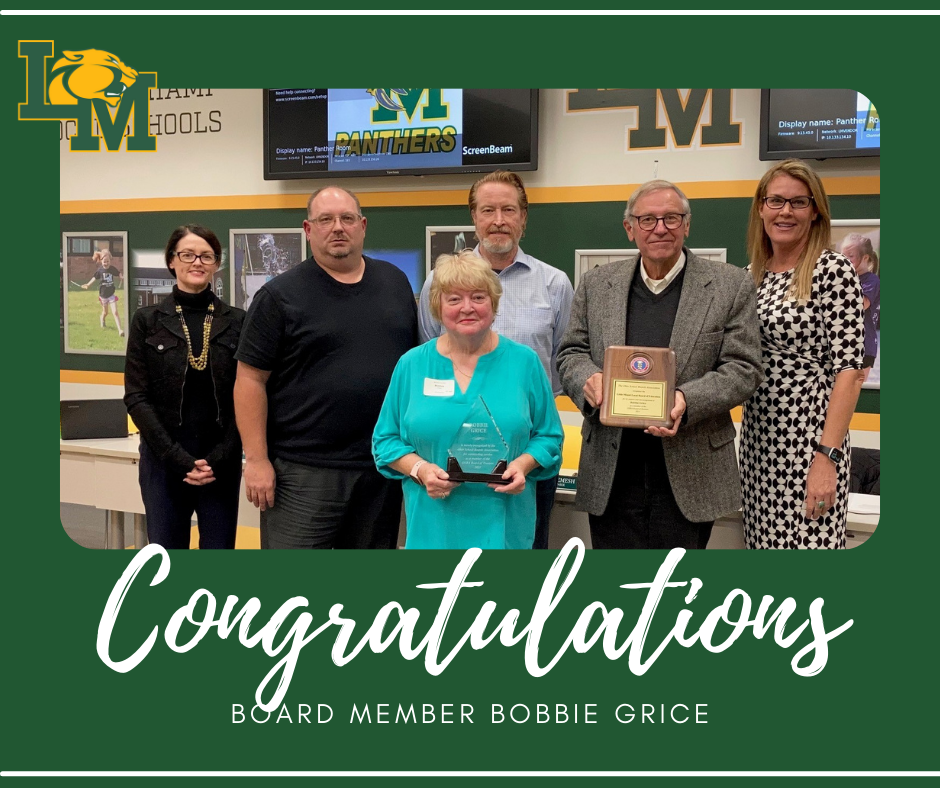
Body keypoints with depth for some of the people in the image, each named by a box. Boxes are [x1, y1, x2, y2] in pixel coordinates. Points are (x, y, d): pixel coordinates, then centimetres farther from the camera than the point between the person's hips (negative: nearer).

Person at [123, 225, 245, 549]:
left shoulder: (237, 321, 3)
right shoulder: (147, 320, 2)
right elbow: (136, 397, -3)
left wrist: (221, 456, -10)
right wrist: (177, 457, -11)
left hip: (221, 462, 1)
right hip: (164, 461, 0)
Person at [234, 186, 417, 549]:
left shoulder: (395, 282, 10)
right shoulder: (280, 295, -4)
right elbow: (251, 380, -6)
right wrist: (257, 460, -12)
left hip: (383, 468, 5)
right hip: (304, 472, -4)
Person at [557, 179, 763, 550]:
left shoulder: (731, 286, 0)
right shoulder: (596, 284, 9)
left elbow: (743, 368, -3)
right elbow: (571, 352, 12)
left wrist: (686, 401, -21)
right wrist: (588, 379, -12)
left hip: (687, 476, -2)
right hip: (611, 475, 2)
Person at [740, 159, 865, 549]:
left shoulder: (832, 270, -10)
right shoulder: (754, 274, 9)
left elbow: (849, 371, -14)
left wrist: (827, 457, -20)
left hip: (810, 441, -6)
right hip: (757, 439, 6)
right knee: (764, 539, 12)